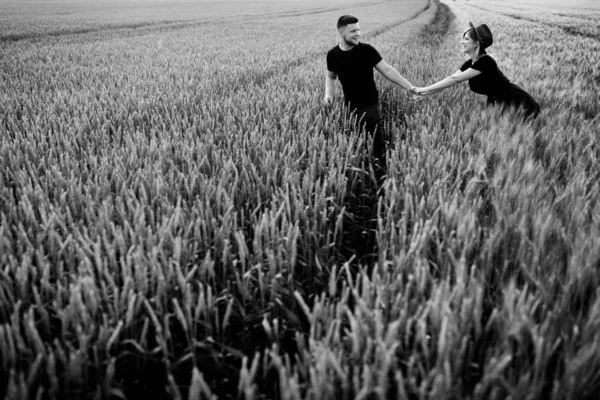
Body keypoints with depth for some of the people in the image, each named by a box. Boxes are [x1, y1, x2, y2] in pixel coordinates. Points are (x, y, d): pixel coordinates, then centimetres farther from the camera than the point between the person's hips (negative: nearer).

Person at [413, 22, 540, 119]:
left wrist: (425, 89, -25)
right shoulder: (470, 63, 1)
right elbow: (451, 79, 1)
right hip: (499, 105, 8)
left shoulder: (485, 62, -26)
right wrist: (425, 93, -9)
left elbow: (454, 79, -27)